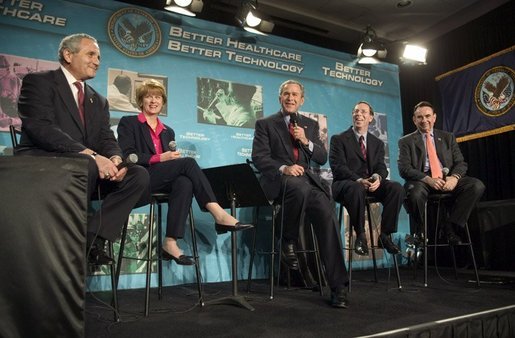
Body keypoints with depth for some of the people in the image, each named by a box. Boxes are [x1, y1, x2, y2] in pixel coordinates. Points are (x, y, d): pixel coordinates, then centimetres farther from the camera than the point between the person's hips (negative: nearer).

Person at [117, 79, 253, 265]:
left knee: (185, 183, -33)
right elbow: (127, 156, -4)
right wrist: (160, 158, -13)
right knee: (188, 162, -27)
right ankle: (218, 214, -33)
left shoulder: (168, 131, 25)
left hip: (163, 181, 5)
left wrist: (172, 157, -7)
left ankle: (170, 242, -36)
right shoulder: (128, 123, 11)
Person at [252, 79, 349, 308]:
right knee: (299, 187, -40)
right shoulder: (265, 124, 12)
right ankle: (288, 242, -14)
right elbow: (259, 157, -1)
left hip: (307, 179, 4)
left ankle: (338, 285, -17)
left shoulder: (311, 125, 22)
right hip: (278, 180, -3)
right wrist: (283, 168, -18)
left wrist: (306, 141, -3)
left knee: (327, 214, -25)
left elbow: (322, 158, 15)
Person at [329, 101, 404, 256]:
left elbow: (381, 167, 7)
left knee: (397, 188, -23)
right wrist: (359, 180, -26)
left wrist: (377, 177, -20)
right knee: (356, 188, -39)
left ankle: (385, 235, -15)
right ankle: (360, 236, -24)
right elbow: (338, 167, -8)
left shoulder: (378, 143, 19)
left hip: (371, 184, 4)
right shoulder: (338, 139, 5)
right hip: (345, 184, -4)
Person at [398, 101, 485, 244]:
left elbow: (460, 162, 12)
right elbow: (404, 169, -4)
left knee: (477, 185, -23)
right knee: (415, 193, -38)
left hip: (447, 179, 4)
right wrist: (428, 179, -21)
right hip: (422, 180, -3)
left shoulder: (448, 137, 20)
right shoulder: (406, 141, 9)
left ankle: (450, 226, -11)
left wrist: (455, 177, -13)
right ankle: (419, 234, -10)